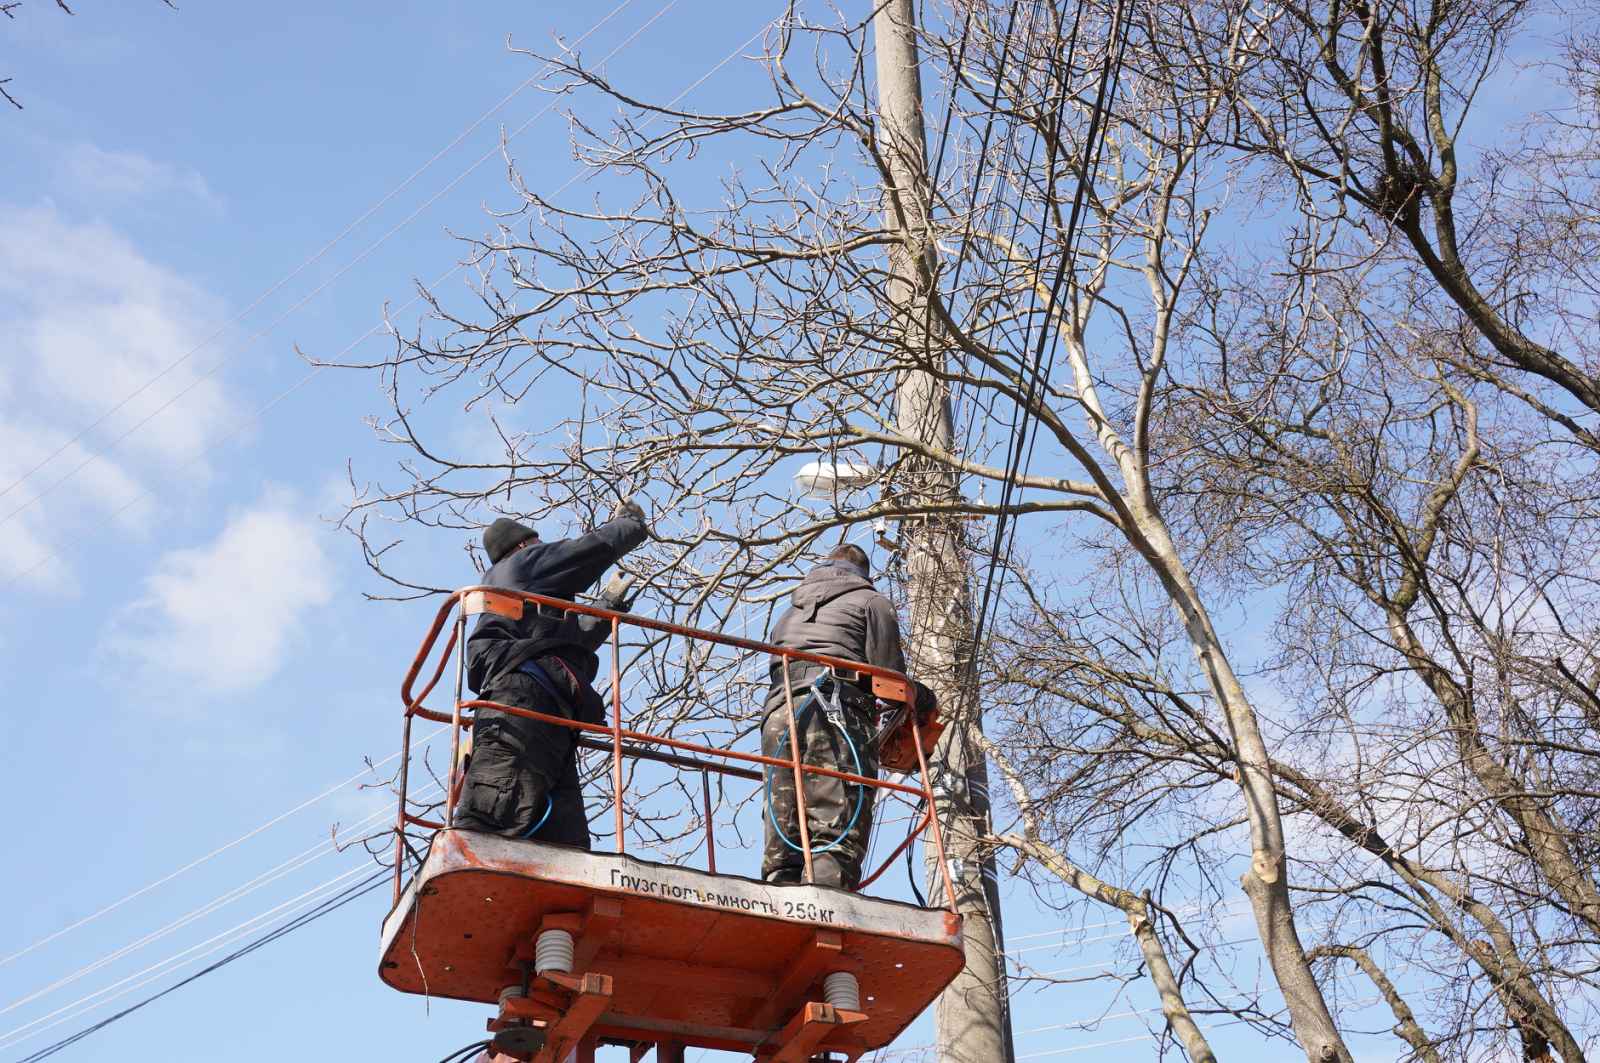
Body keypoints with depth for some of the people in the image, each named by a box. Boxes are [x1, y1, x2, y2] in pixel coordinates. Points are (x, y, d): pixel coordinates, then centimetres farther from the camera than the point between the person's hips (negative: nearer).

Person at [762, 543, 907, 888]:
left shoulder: (788, 614, 36)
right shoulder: (870, 601, 17)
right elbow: (890, 674, 7)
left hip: (776, 717, 6)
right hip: (837, 713, -5)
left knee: (782, 849, 1)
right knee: (837, 838, -16)